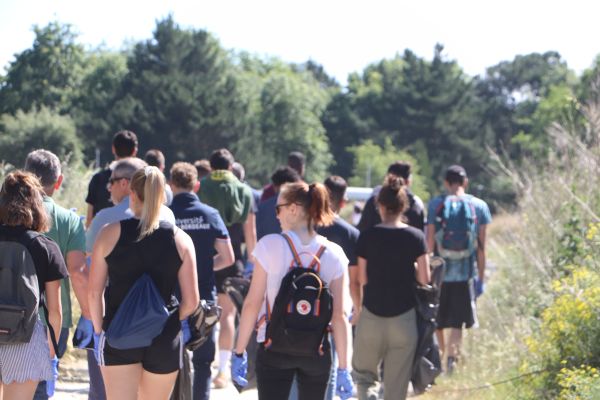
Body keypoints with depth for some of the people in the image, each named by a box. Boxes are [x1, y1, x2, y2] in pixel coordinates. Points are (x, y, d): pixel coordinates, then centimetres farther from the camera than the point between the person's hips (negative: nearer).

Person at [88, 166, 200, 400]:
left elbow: (95, 292, -4)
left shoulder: (110, 233, -4)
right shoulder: (180, 239, -1)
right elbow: (191, 300, -3)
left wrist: (98, 329, 9)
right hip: (165, 338, 2)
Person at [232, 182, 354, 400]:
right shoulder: (333, 254, -2)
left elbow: (252, 304, -7)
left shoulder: (270, 245, -8)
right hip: (317, 352, 2)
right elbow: (339, 316, -3)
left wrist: (239, 352, 0)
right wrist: (343, 368, 2)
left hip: (274, 349, -2)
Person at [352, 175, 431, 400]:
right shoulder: (416, 238, -5)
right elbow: (424, 279, -5)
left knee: (363, 374, 17)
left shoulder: (367, 237, -6)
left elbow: (362, 279, -3)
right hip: (404, 318, 1)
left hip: (371, 316, -1)